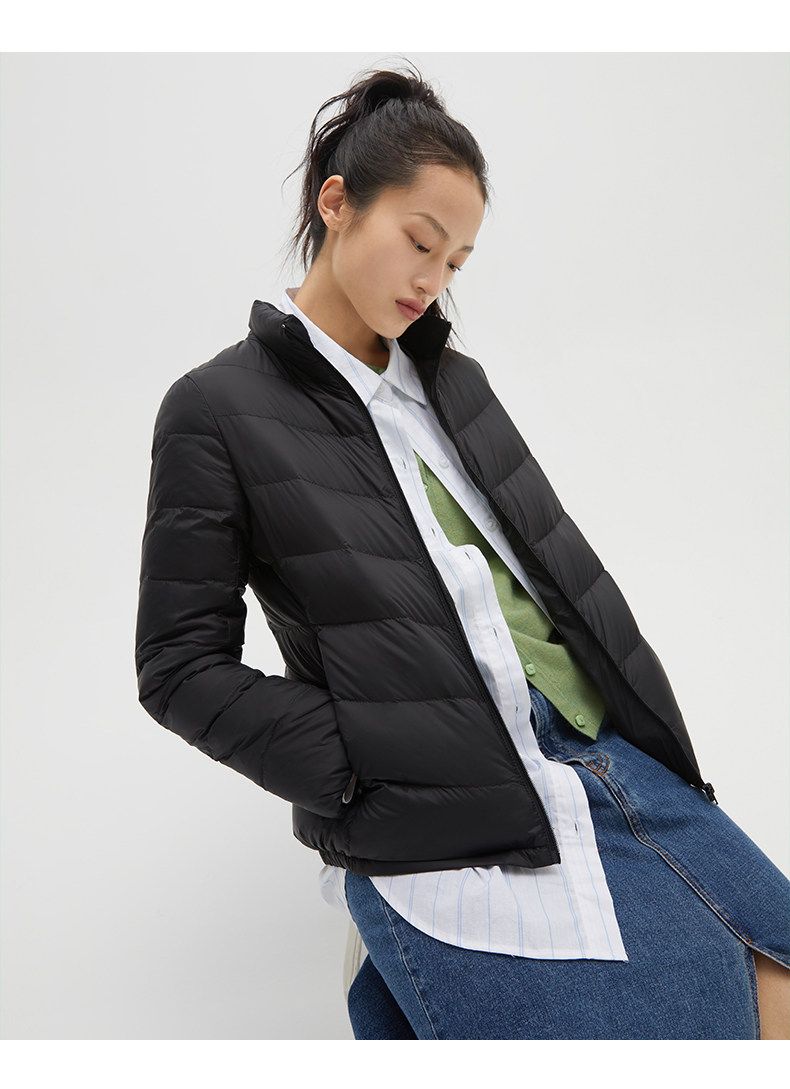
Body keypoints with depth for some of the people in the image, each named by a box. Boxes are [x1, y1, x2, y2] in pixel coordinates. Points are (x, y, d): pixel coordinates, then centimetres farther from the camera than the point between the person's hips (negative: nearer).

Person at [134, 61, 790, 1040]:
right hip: (449, 842, -6)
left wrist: (649, 730, 8)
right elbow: (182, 667, -3)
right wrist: (371, 771, -11)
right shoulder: (218, 410, -2)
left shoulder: (455, 380, 16)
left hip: (608, 761, 6)